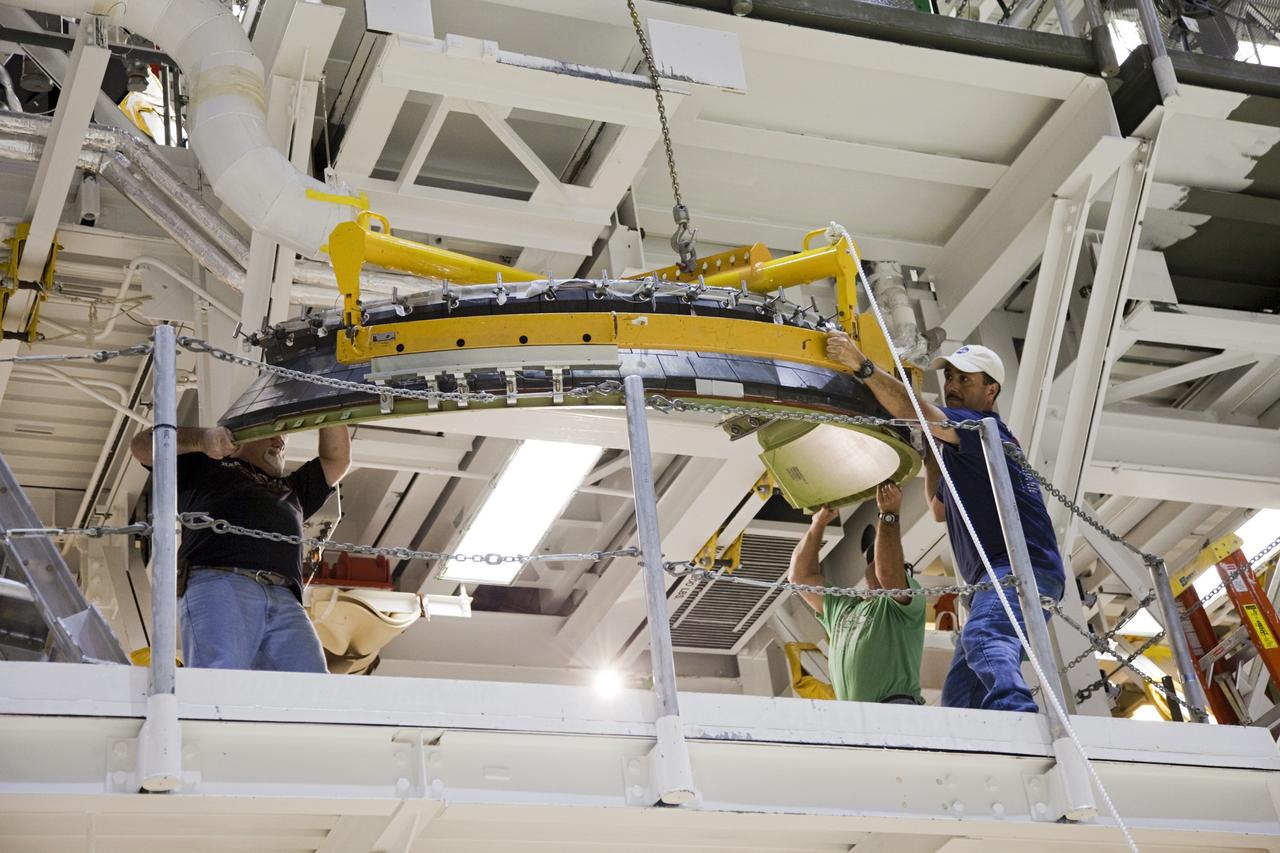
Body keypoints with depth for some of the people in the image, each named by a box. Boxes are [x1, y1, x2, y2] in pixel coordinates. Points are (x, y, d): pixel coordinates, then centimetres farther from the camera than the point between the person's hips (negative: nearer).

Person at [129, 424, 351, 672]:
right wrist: (201, 439, 5)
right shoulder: (205, 466, 32)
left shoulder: (292, 489, 46)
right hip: (216, 586, -4)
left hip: (285, 601, 4)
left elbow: (337, 459, 45)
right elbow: (143, 445, 23)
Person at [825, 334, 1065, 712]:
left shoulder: (982, 428, -1)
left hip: (1024, 567, -11)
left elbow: (916, 413, -17)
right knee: (960, 692, 2)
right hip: (997, 577, 11)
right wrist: (931, 456, 28)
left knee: (982, 638, -38)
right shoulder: (958, 448, 29)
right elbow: (941, 510, 38)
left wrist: (862, 365, -23)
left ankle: (1016, 714, -60)